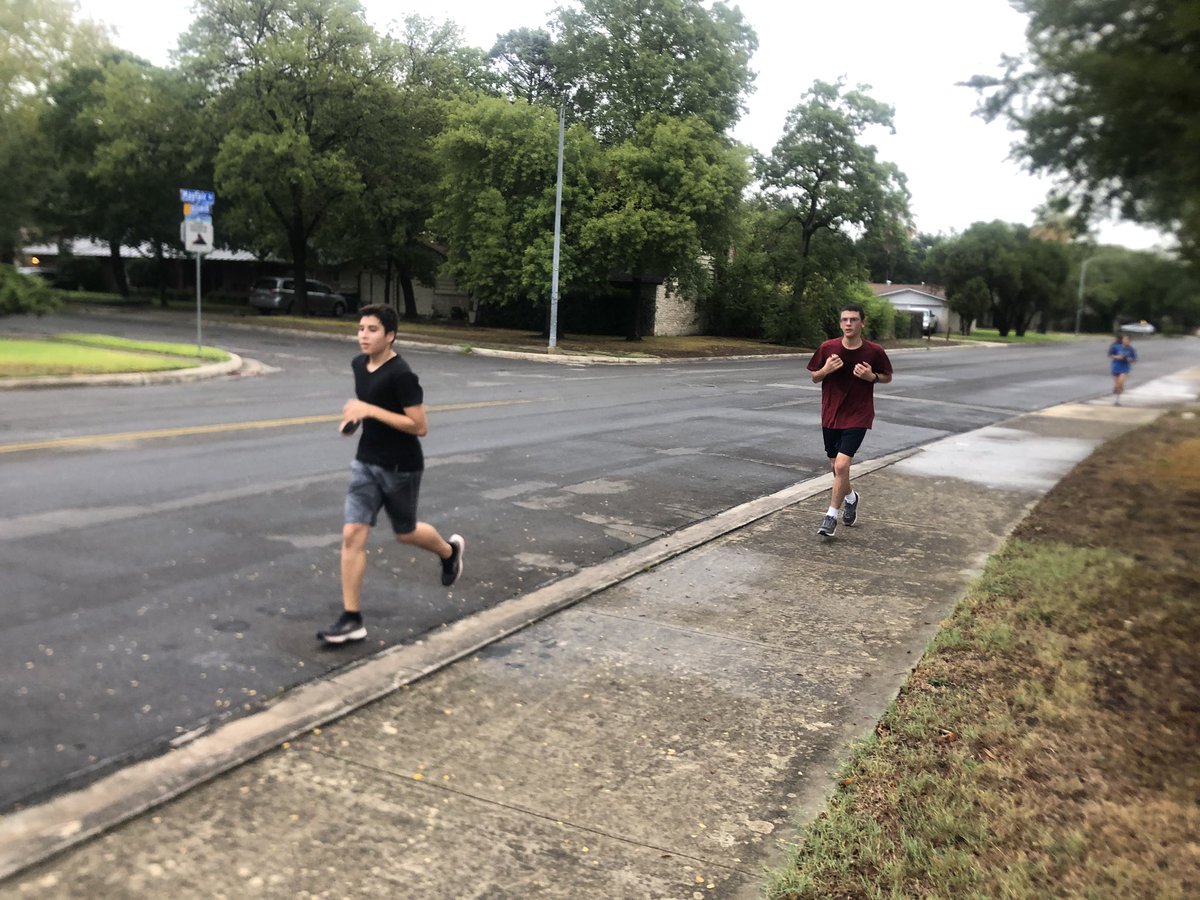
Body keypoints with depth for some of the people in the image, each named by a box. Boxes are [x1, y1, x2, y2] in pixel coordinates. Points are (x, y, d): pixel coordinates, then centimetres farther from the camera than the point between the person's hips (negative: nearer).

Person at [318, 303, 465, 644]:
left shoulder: (401, 375, -21)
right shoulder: (359, 364, 3)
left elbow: (420, 426, -24)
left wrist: (370, 410, -26)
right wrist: (353, 414, 3)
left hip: (401, 468, -6)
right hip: (366, 463, 6)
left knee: (405, 532, 14)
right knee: (352, 534, -5)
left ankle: (450, 550, 48)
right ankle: (352, 619, 1)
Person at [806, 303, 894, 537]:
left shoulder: (874, 351, -9)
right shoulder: (827, 348, -6)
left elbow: (887, 377, 6)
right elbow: (814, 378, 6)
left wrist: (872, 377, -16)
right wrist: (826, 370, -17)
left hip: (858, 417, -3)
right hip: (831, 415, 3)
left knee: (842, 465, -16)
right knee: (836, 467, 15)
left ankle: (831, 516, -2)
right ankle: (851, 498, 46)